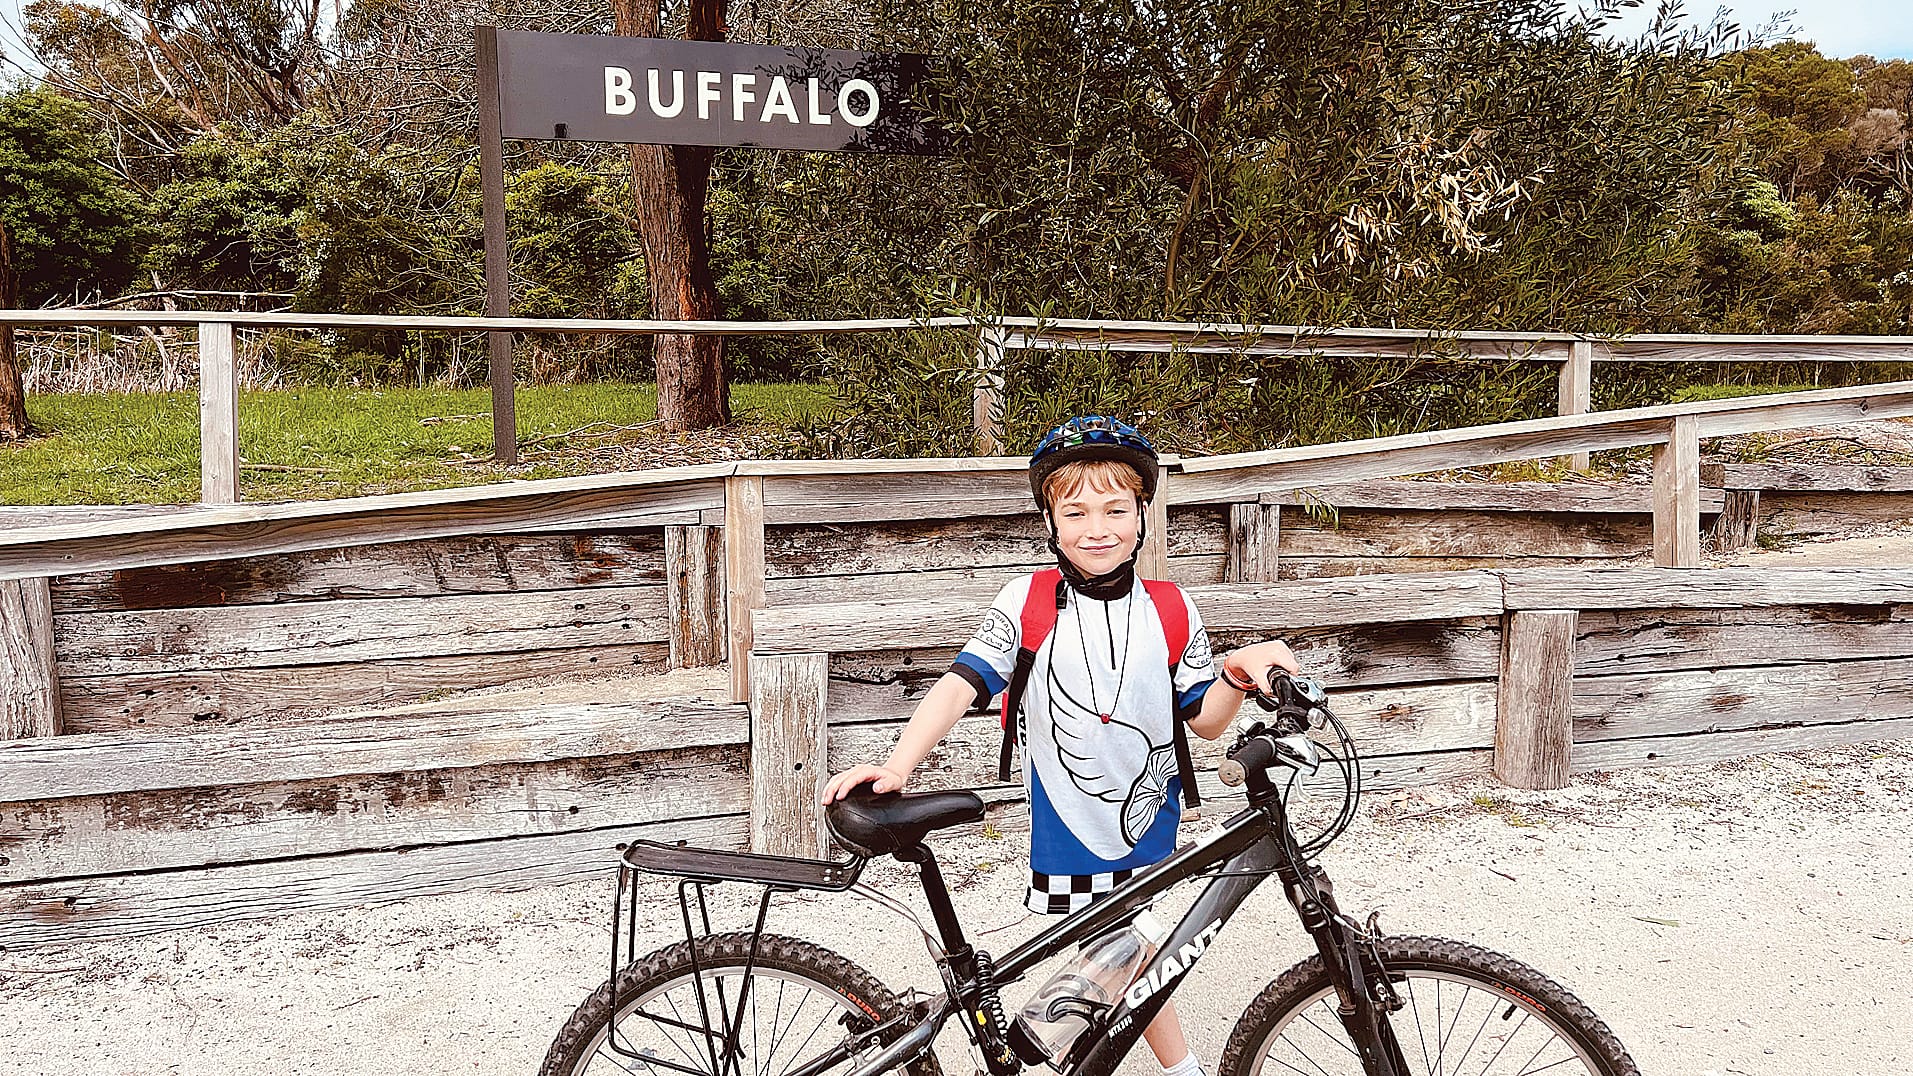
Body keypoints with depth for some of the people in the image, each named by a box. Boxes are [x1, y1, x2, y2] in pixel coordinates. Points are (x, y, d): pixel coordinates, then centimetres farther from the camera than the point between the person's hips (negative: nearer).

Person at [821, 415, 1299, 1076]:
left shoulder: (1171, 611, -2)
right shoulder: (1028, 604, -9)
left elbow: (1205, 720, 4)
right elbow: (960, 685, -15)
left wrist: (1239, 673, -16)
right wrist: (896, 767, -27)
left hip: (1147, 823, 2)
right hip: (1066, 828, -1)